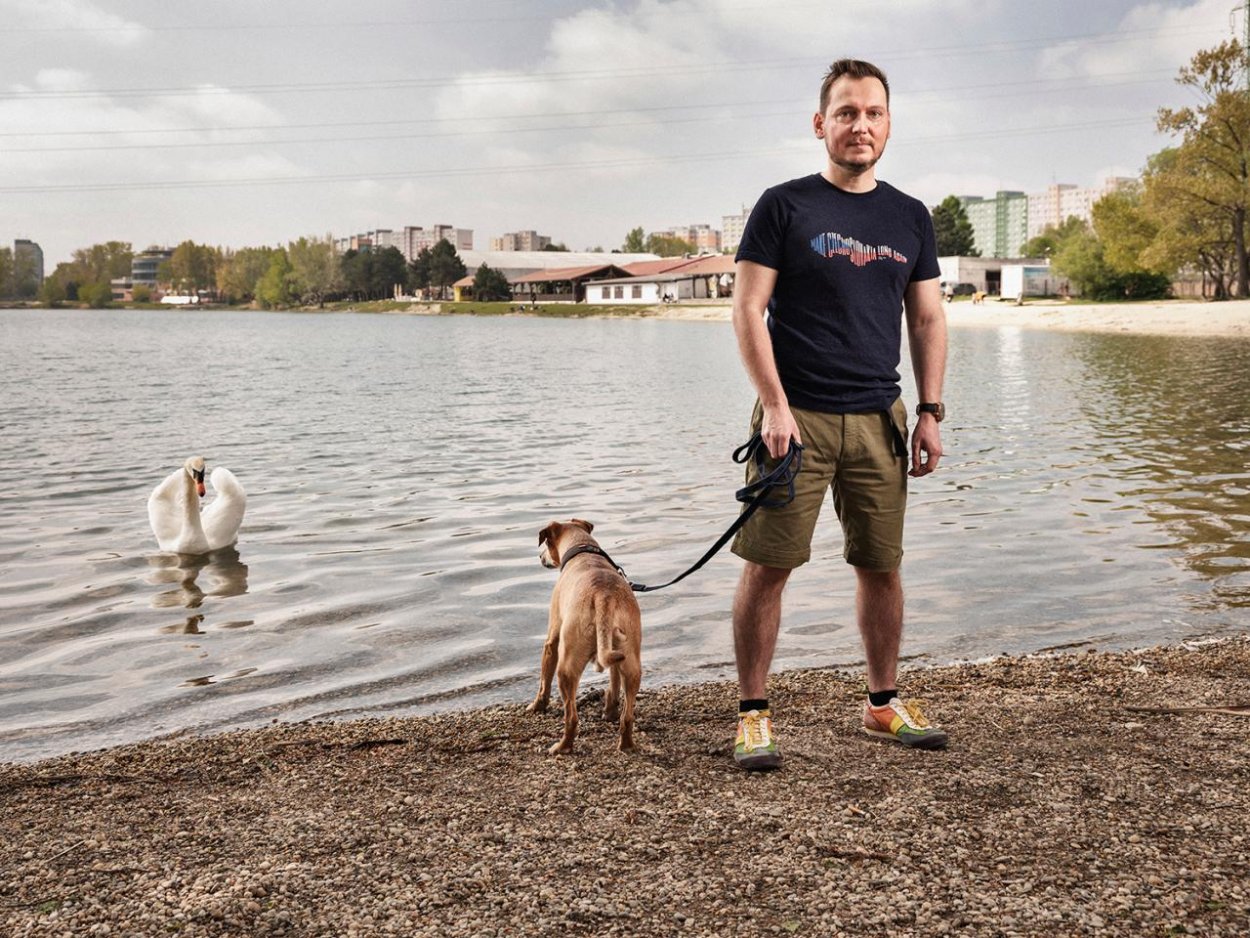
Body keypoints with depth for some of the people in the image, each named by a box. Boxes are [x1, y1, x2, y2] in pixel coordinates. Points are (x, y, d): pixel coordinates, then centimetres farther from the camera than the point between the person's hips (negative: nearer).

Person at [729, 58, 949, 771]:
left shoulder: (910, 218, 12)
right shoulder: (784, 206, -1)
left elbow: (929, 319, 14)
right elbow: (748, 309, -6)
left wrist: (931, 412, 5)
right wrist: (775, 406, -14)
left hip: (879, 418, 4)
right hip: (797, 416, -4)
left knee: (882, 566, 9)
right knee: (768, 566, -5)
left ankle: (885, 703, 25)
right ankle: (755, 713, 6)